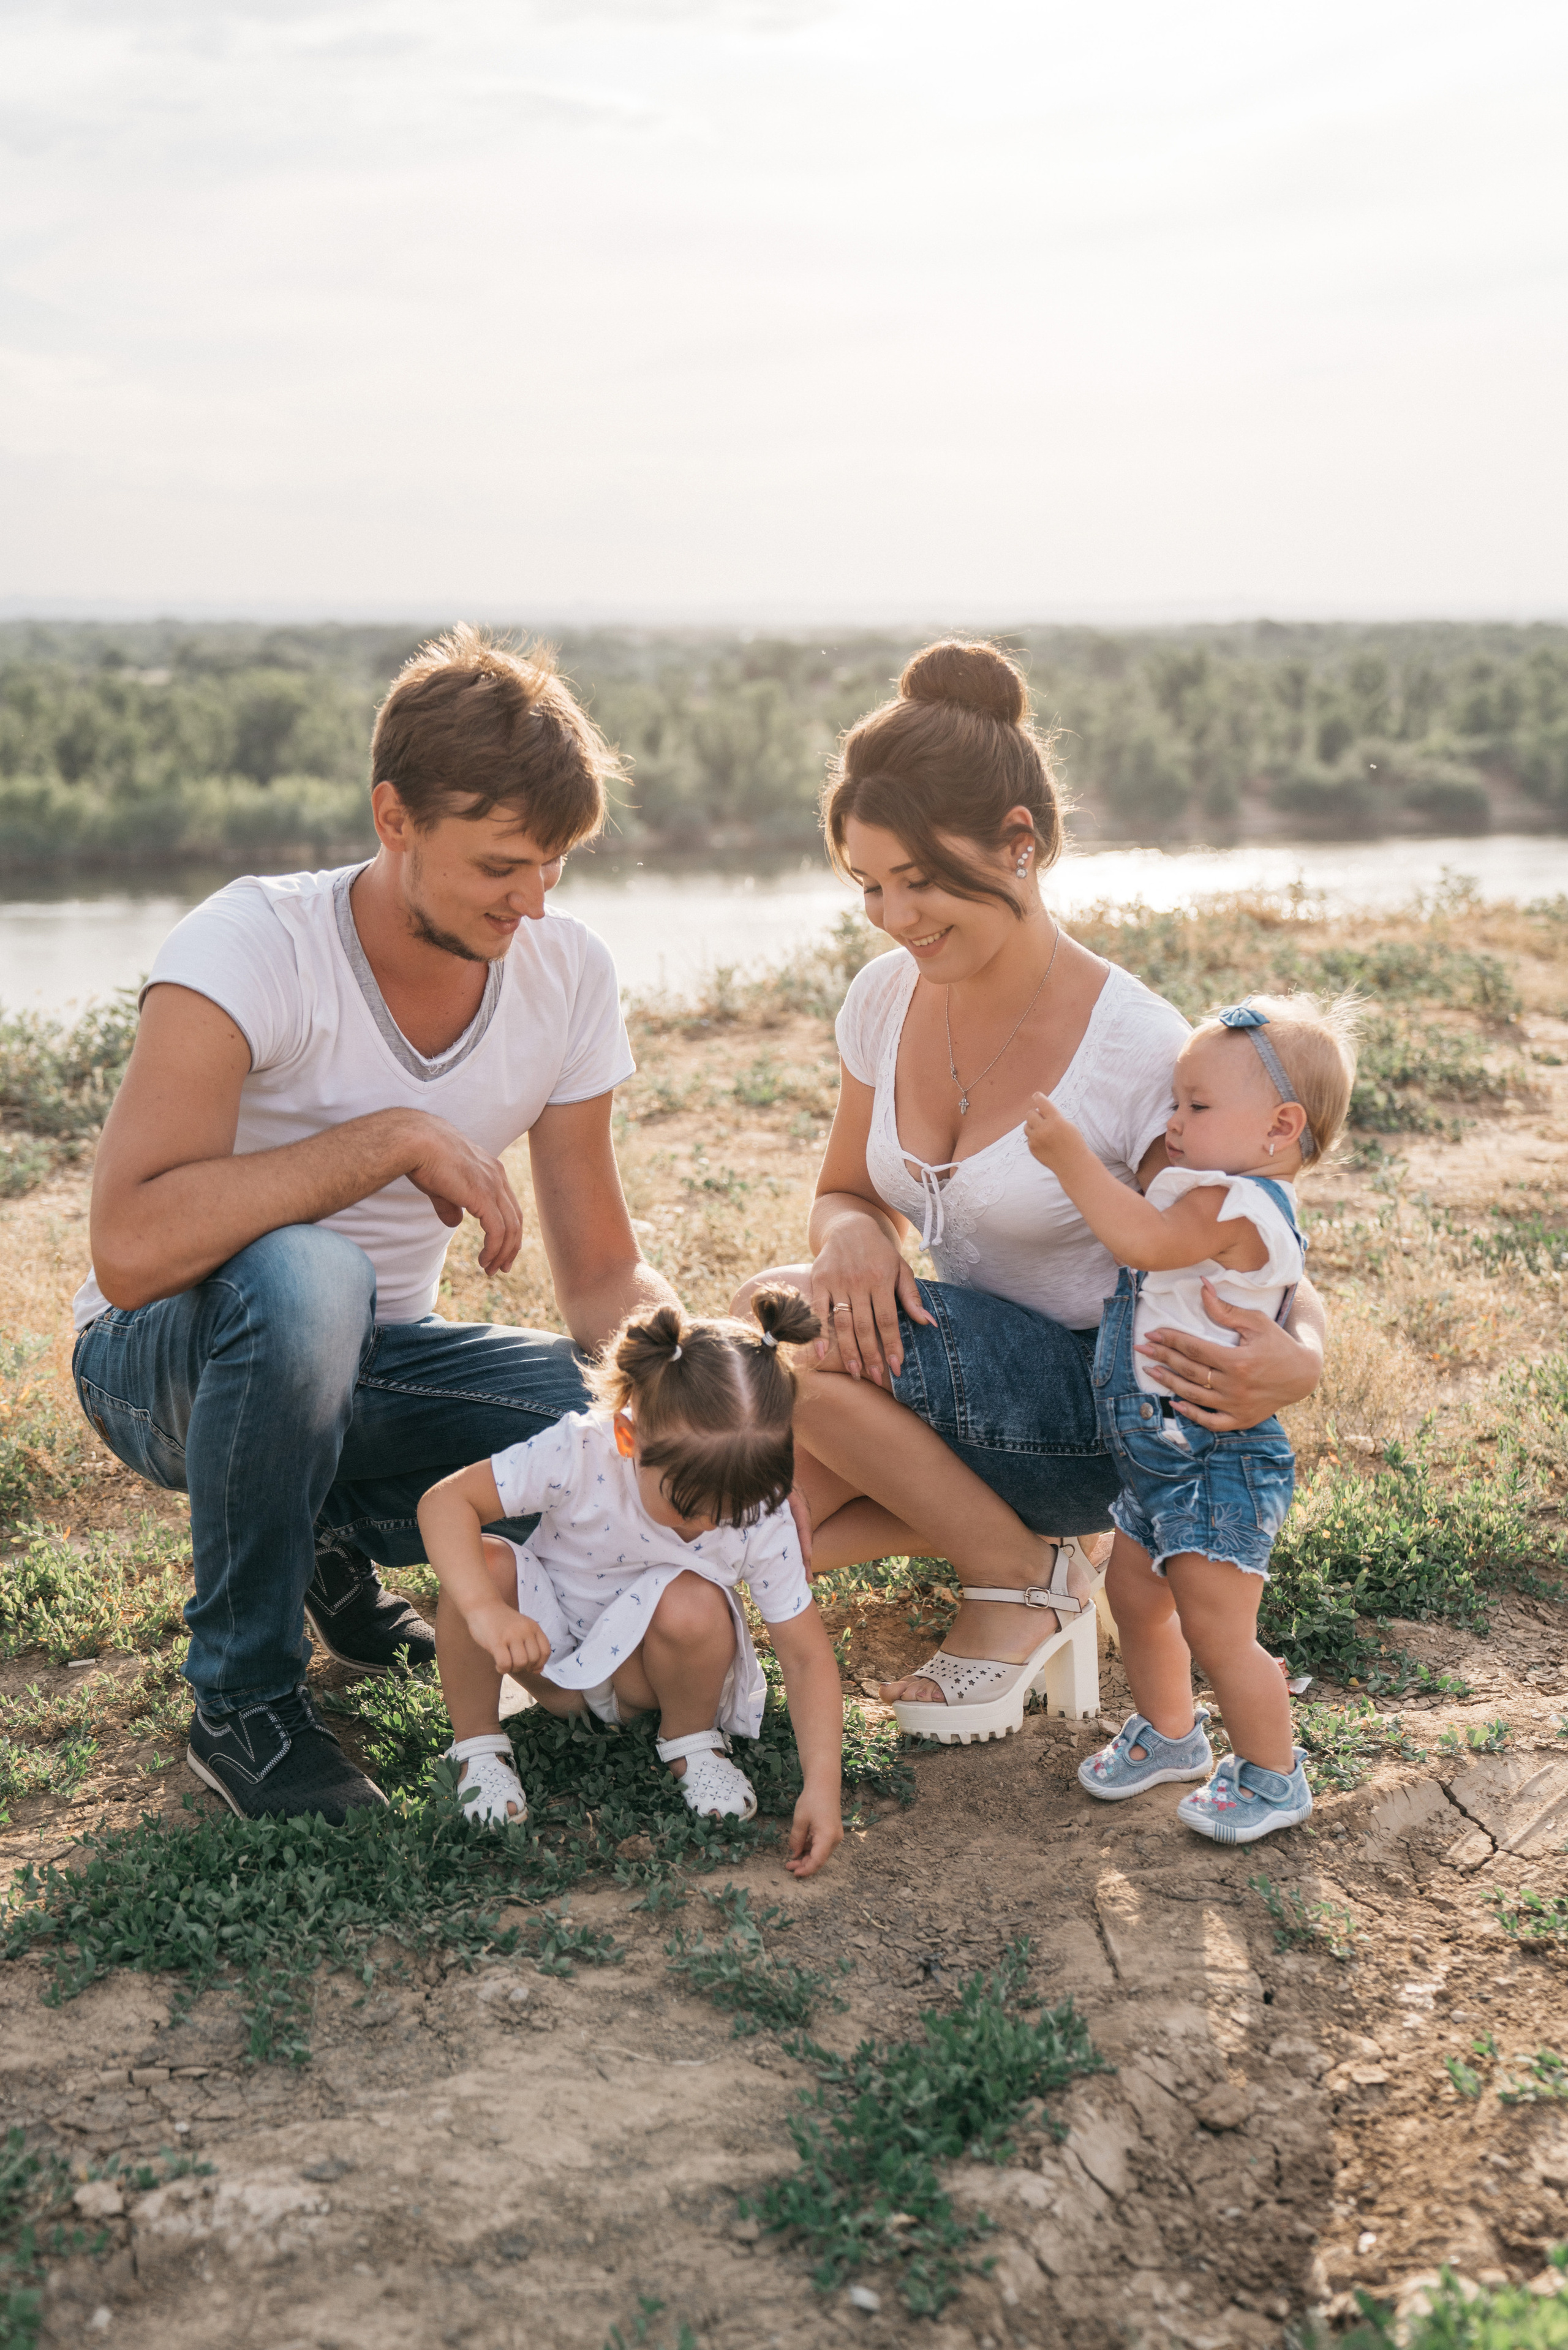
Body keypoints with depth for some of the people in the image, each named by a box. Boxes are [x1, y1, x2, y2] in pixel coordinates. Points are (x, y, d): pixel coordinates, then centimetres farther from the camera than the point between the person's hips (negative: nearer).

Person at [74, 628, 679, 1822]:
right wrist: (402, 1137, -36)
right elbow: (132, 1251, -38)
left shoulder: (570, 974, -8)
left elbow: (602, 1272, -1)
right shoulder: (250, 944, -25)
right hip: (163, 1362, -5)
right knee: (304, 1278, -40)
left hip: (364, 1361, 5)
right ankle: (243, 1701, -17)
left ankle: (342, 1540, 8)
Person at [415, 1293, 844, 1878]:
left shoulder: (762, 1518, -25)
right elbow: (446, 1501, -30)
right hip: (551, 1649, 0)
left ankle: (692, 1742, -3)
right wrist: (485, 1609, -46)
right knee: (482, 1564, -31)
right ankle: (477, 1746, -9)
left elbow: (807, 1657, -19)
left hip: (645, 1673, 0)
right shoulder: (580, 1454, -31)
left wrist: (821, 1785, -30)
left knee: (692, 1606, -35)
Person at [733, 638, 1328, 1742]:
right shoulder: (887, 999, -3)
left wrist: (1296, 1363, -37)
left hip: (1103, 1412, -5)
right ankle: (988, 1516, 0)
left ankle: (1024, 1572, -7)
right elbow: (848, 1195, 11)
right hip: (964, 1380, 5)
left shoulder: (1141, 1050, -20)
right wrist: (851, 1237, -15)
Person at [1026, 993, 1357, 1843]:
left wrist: (1068, 1154, -33)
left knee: (1216, 1632, -5)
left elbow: (1143, 1239, -33)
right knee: (1134, 1593, 20)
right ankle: (1168, 1732, 41)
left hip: (1219, 1461, -10)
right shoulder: (1213, 1197, 10)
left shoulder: (1240, 1206, -22)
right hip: (1157, 1455, 10)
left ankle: (1273, 1777, 15)